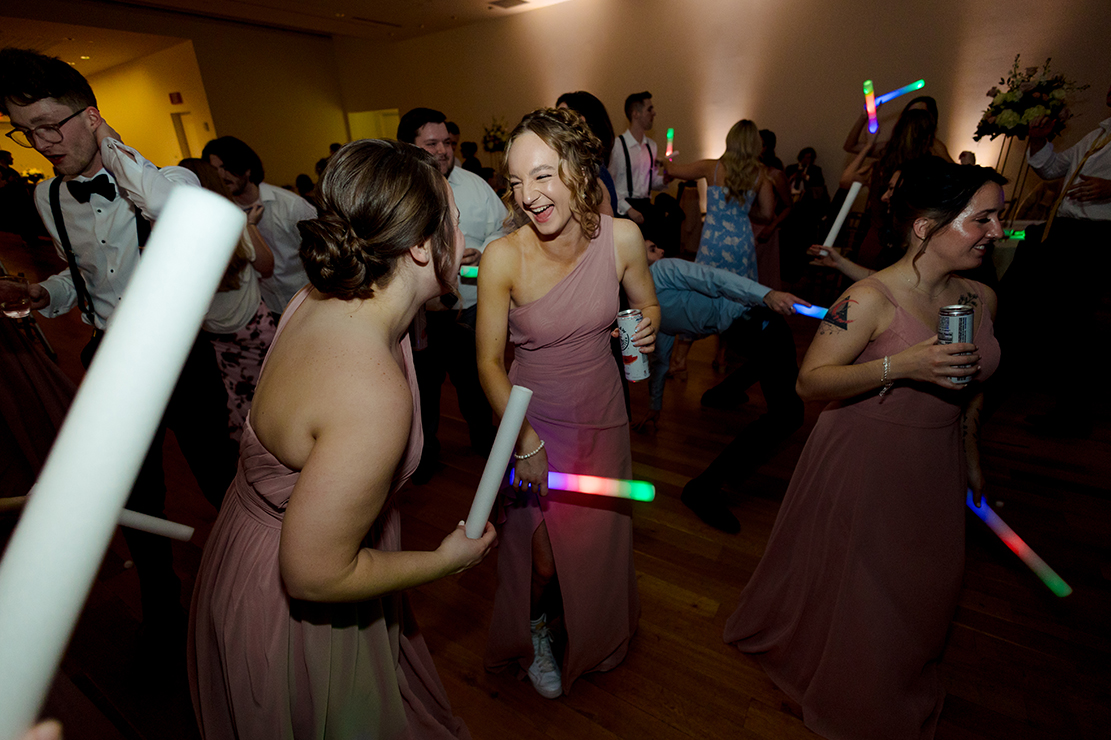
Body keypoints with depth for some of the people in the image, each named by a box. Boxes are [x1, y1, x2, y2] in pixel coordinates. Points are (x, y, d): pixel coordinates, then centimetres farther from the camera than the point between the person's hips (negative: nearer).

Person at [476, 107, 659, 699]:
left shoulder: (622, 237, -15)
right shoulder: (503, 256, -22)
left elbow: (647, 304, 4)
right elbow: (489, 361, -13)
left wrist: (647, 327, -18)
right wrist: (525, 441, -15)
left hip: (602, 416, 3)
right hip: (532, 420, -2)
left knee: (599, 537, 21)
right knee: (541, 555, 9)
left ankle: (599, 638, 57)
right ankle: (535, 631, 49)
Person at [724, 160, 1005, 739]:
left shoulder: (981, 299, 0)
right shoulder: (870, 299, -22)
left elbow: (971, 382, 15)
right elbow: (809, 382, -23)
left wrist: (971, 455, 22)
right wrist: (898, 366, -34)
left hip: (935, 466, 7)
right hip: (862, 461, -7)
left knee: (925, 580, 24)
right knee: (852, 584, 12)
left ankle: (902, 691, 55)